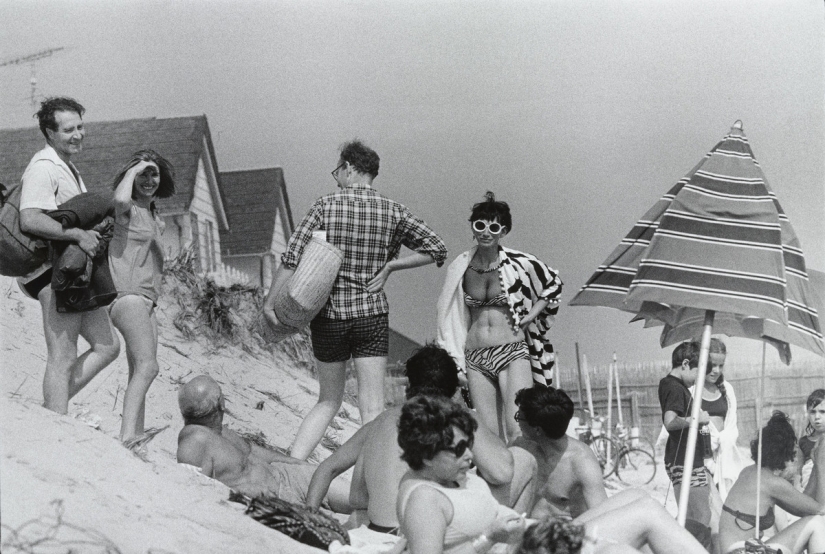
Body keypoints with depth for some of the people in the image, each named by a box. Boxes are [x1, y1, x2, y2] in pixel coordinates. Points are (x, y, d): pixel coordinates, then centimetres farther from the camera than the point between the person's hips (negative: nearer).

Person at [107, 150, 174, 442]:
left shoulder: (152, 214, 21)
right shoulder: (127, 209, -6)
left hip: (146, 300, 10)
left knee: (140, 373, 7)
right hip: (128, 295, -10)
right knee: (147, 366, -24)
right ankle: (127, 437, -34)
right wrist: (132, 171, -16)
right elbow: (120, 200, -32)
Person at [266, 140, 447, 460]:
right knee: (373, 411, -1)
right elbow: (437, 250, 1)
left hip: (328, 314, 1)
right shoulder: (393, 212, 1)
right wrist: (389, 266, 4)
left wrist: (270, 302, -2)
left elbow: (292, 257, -8)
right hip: (372, 315, -1)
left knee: (328, 402, 17)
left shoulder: (326, 206, -2)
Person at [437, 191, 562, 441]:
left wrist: (531, 315, 4)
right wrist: (454, 359, 14)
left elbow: (553, 284, 15)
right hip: (475, 359, 3)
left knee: (517, 431, -16)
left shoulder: (519, 264, -3)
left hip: (513, 354, -3)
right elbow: (452, 317, 18)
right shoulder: (461, 268, 6)